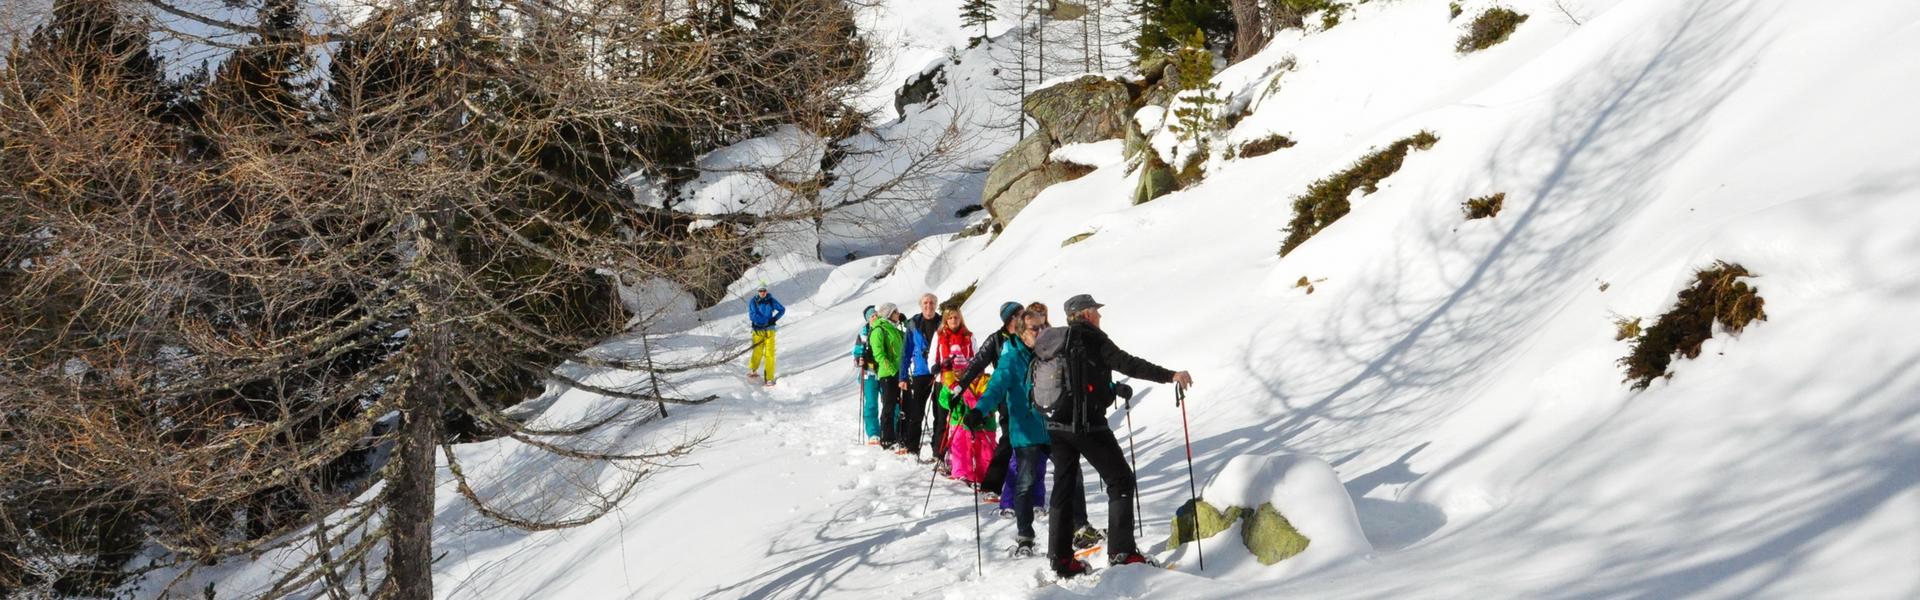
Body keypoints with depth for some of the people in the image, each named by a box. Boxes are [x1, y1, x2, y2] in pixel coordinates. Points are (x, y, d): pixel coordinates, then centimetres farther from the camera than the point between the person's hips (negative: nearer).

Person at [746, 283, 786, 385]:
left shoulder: (771, 301, 3)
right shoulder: (752, 302, -2)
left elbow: (782, 310, 14)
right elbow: (752, 316, -12)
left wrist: (774, 319, -2)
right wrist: (767, 320, -16)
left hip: (769, 330, 1)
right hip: (758, 330, -1)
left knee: (769, 354, -4)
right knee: (758, 353, -5)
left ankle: (769, 378, -1)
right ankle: (752, 370, 23)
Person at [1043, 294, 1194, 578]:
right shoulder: (1090, 338, -9)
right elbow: (1128, 364, -18)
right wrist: (1170, 375, -22)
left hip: (1056, 425, 7)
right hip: (1088, 424, -7)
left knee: (1064, 487, 13)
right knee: (1121, 480, 2)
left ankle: (1061, 558, 14)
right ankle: (1121, 552, -4)